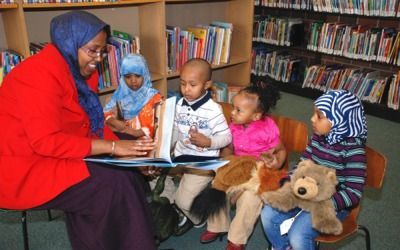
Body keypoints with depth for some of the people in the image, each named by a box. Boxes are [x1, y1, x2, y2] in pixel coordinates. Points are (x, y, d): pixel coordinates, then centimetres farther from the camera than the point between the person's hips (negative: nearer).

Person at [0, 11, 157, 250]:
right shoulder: (41, 73, -23)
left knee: (126, 171, -6)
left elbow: (94, 124, 5)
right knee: (113, 184, -20)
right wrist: (111, 146, -27)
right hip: (22, 167, -8)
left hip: (53, 155, 9)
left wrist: (127, 150, -11)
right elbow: (46, 141, -28)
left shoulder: (82, 71, 4)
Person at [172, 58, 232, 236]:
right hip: (180, 156, 7)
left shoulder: (213, 110, -18)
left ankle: (195, 219, 27)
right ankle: (184, 213, 34)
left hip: (203, 161, -7)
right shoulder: (179, 105, 2)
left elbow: (226, 137, -15)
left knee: (183, 199, -11)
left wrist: (208, 142, -31)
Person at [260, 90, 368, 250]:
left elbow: (353, 194, -22)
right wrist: (289, 182, -12)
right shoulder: (318, 138, -2)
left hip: (333, 204, -6)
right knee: (268, 214, -3)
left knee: (297, 236, -23)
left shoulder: (353, 149, -22)